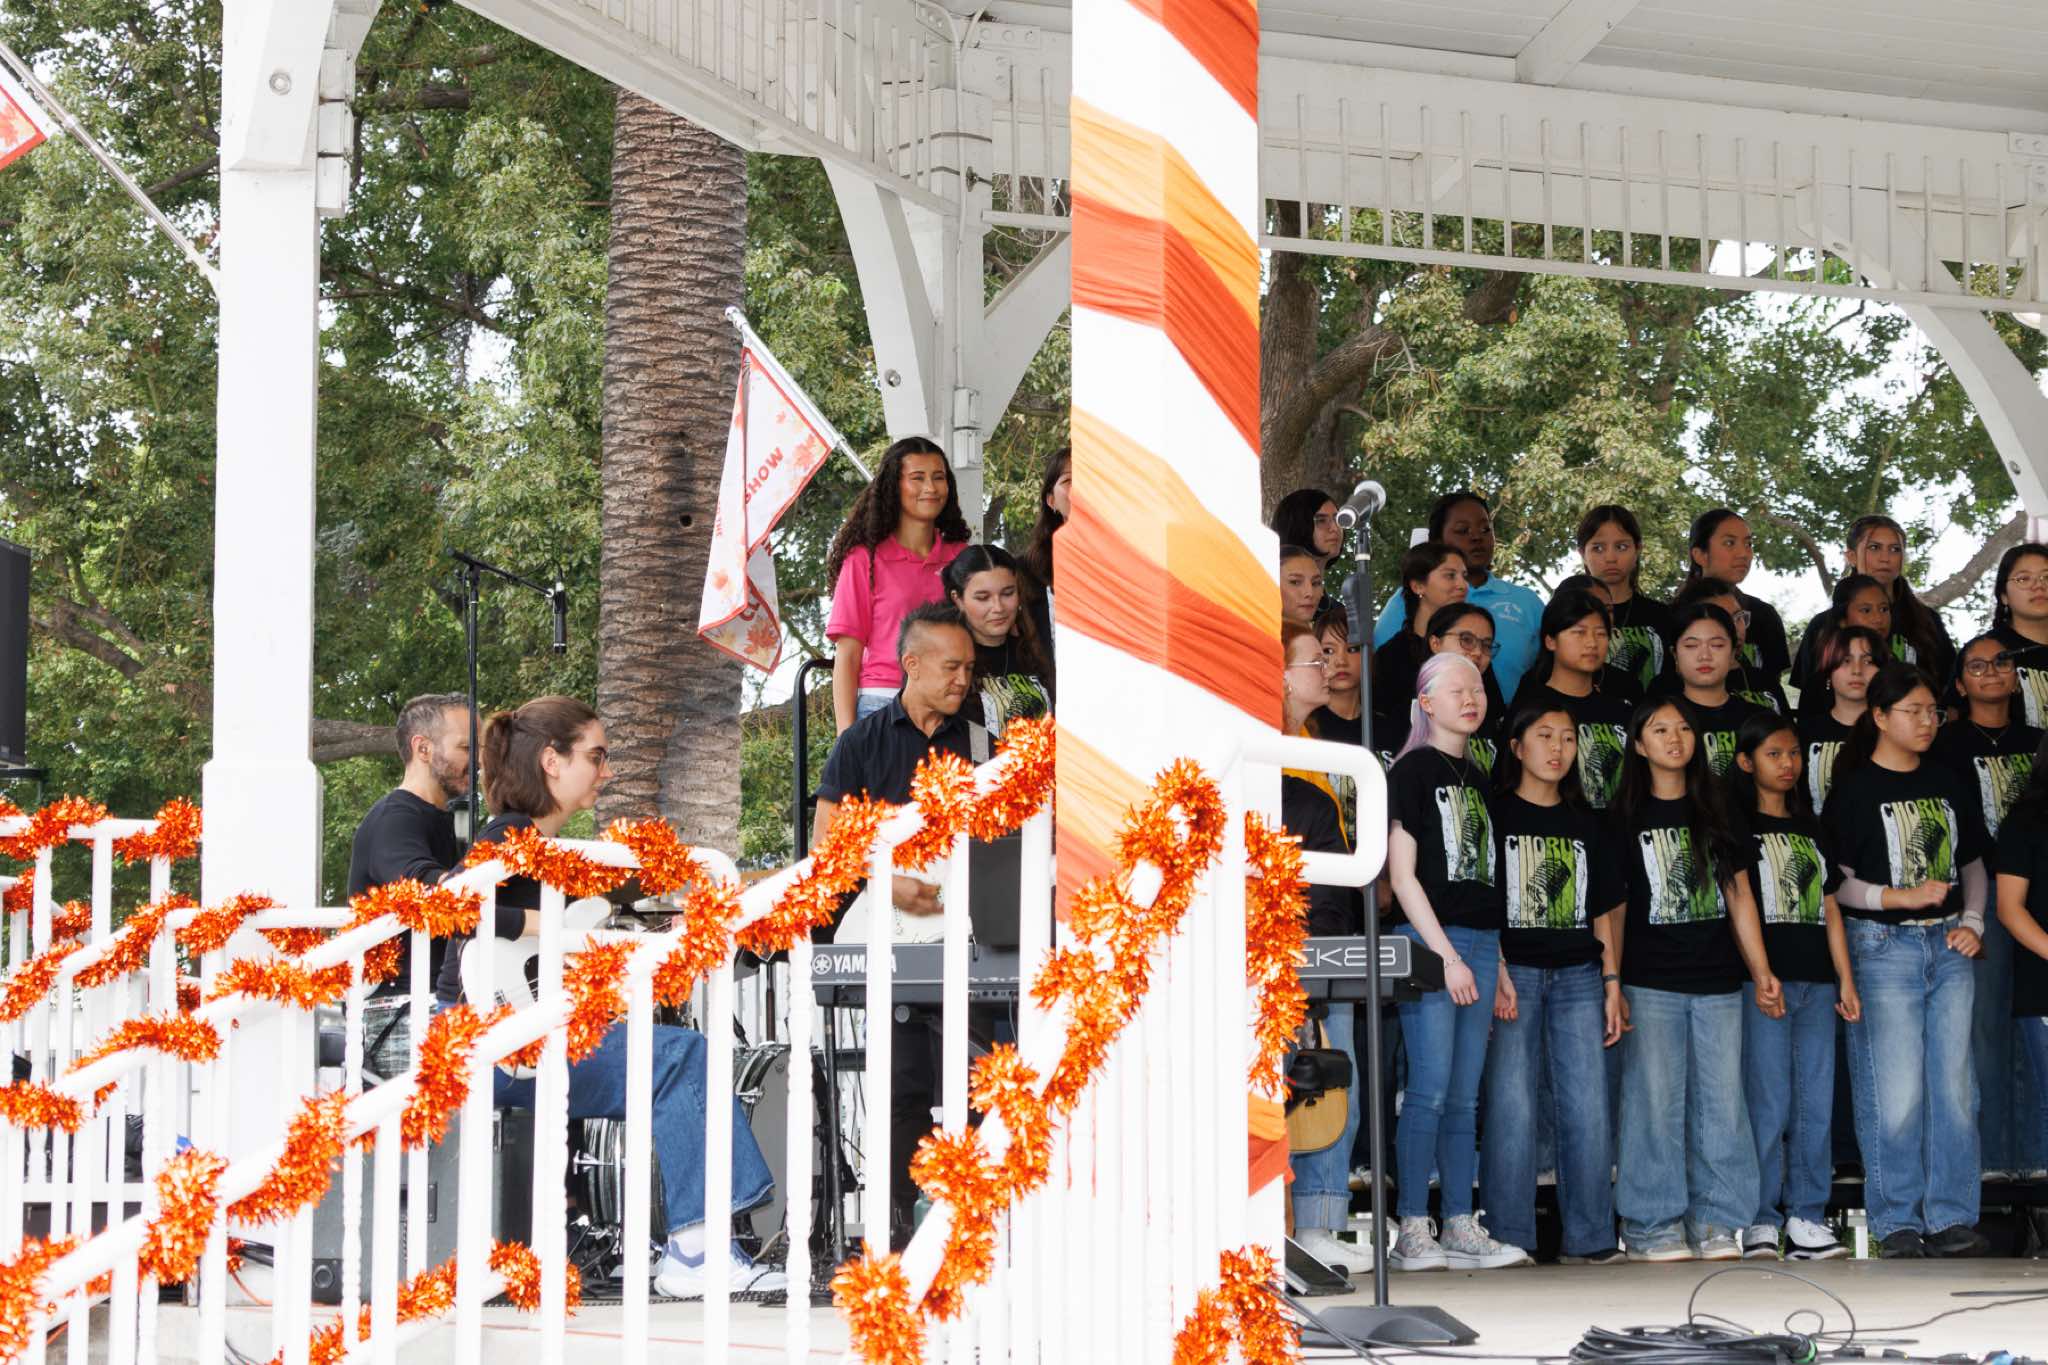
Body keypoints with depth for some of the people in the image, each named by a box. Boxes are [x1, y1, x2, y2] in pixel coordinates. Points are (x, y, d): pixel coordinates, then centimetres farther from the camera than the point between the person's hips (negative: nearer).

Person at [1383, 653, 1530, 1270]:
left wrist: (1498, 962, 14)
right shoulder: (1412, 770, -3)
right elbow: (1402, 875, -9)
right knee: (1430, 1090, -10)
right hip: (1429, 941, -7)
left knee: (1465, 1097, 7)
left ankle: (1461, 1230, 9)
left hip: (1480, 944, 7)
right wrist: (1445, 954, -14)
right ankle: (1413, 1233, -6)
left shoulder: (1477, 778, 19)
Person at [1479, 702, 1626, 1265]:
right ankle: (1508, 1238, -2)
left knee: (1588, 1108, -1)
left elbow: (1604, 911, 17)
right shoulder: (1494, 814, 3)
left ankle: (1590, 1238, 4)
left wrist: (1612, 983, 8)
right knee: (1511, 1107, -7)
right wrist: (1496, 973, -14)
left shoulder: (1585, 823, 16)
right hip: (1513, 971, -4)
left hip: (1579, 976, 4)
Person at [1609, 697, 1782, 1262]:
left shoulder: (1716, 817, 13)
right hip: (1651, 983, -3)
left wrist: (1761, 972, 6)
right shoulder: (1624, 820, 3)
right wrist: (1611, 984, -4)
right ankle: (1655, 1226, 2)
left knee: (1721, 1102, 2)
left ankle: (1715, 1223, 9)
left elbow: (1739, 897, 13)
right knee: (1655, 1103, -3)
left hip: (1718, 982, 3)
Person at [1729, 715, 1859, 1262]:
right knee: (1769, 1104, -7)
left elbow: (1829, 908, 19)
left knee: (1817, 1102, 3)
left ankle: (1807, 1221, 7)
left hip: (1816, 982, 6)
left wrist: (1845, 978, 12)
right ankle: (1760, 1222, -2)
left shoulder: (1810, 829, 20)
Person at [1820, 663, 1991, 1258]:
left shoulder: (1948, 785, 12)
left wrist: (1971, 922, 4)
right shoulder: (1855, 790, -4)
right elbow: (1834, 882, -6)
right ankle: (1896, 1222, 6)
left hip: (1947, 945, 5)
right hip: (1883, 946, -5)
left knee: (1955, 1086, 4)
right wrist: (1902, 898, -16)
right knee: (1896, 1091, -5)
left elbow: (1973, 864, 19)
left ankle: (1952, 1219, 11)